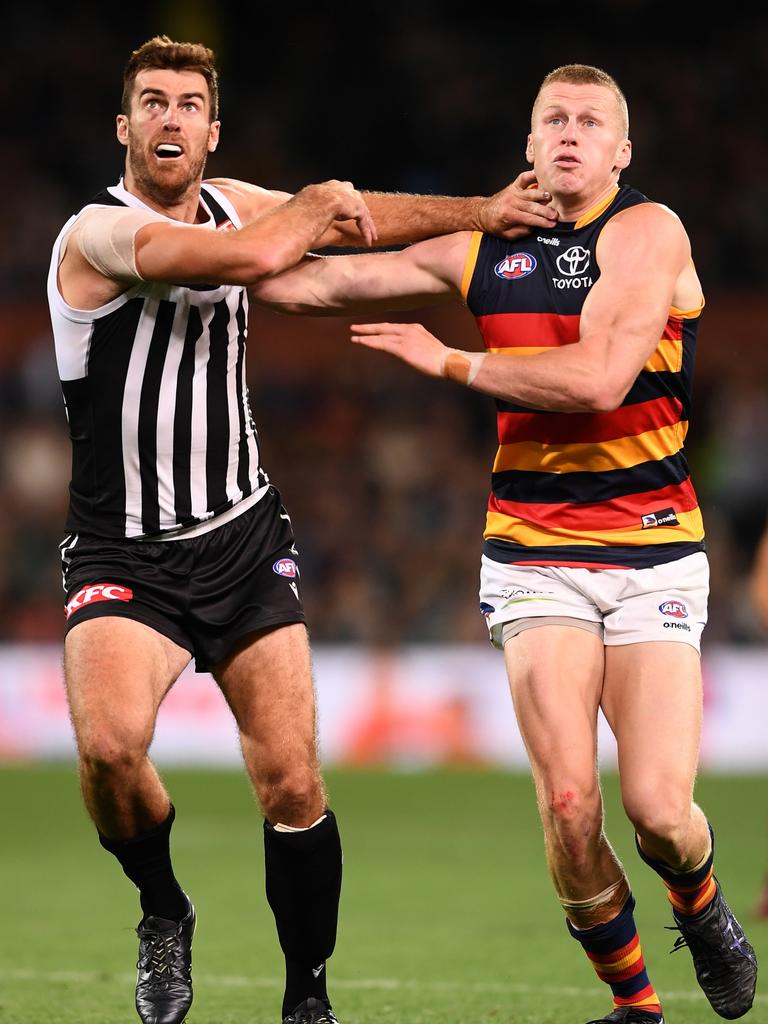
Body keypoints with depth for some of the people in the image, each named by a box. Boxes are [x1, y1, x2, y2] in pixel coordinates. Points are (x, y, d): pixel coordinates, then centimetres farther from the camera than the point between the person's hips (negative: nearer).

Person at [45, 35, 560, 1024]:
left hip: (243, 538, 5)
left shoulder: (228, 201, 9)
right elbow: (253, 254, -27)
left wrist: (483, 210, 23)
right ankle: (164, 911, 2)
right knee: (110, 745, -28)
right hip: (124, 552, -5)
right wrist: (318, 202, -8)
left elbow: (359, 217, 26)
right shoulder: (96, 232, -14)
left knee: (292, 784, -5)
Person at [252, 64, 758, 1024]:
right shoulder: (484, 250, 7)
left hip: (654, 556, -3)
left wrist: (449, 362, -11)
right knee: (569, 805, -12)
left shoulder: (648, 231, -9)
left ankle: (701, 908, 24)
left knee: (657, 809, -11)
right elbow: (328, 281, 15)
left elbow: (596, 377, -20)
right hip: (535, 558, 3)